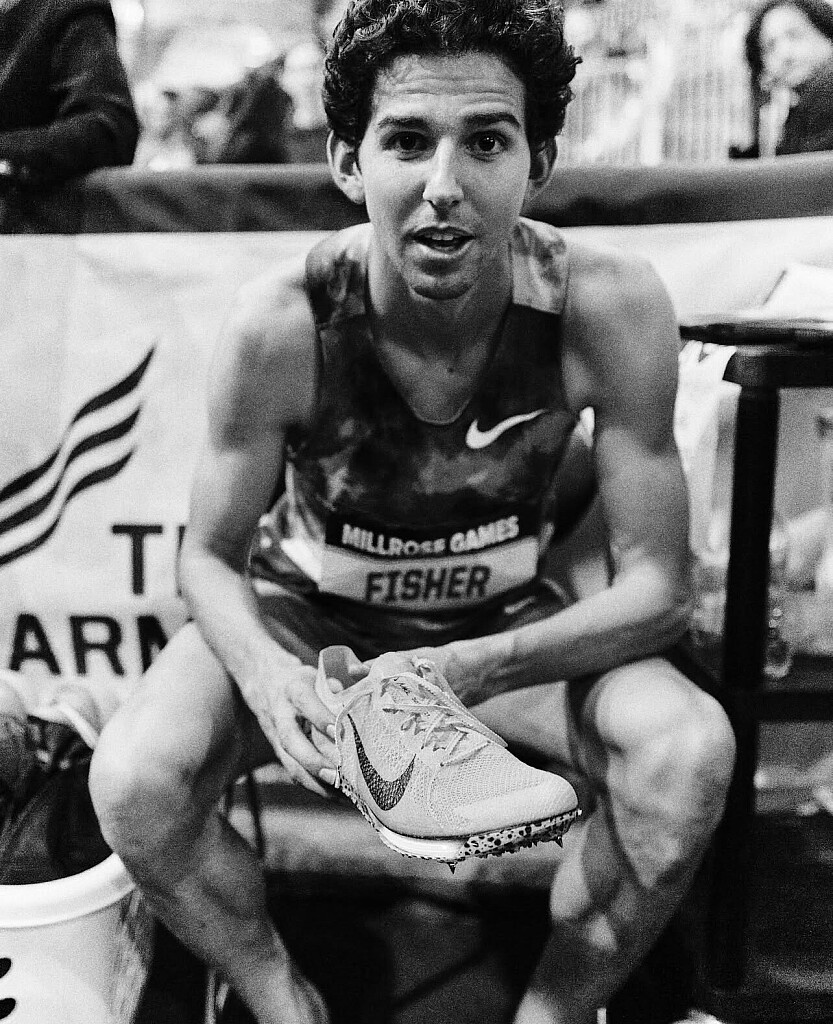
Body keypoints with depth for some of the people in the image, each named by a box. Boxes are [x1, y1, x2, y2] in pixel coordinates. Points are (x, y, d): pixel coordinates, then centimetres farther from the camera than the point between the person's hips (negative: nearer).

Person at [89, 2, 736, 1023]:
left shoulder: (610, 308, -24)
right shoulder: (280, 323, -25)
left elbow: (656, 584, -18)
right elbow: (209, 556, -11)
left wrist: (477, 669, -33)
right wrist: (264, 672, -33)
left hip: (504, 625, 1)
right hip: (307, 610, 0)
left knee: (690, 750, -26)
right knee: (134, 785, -25)